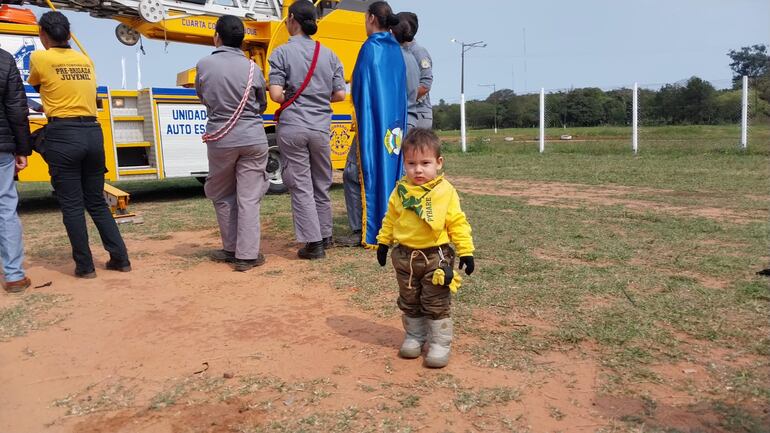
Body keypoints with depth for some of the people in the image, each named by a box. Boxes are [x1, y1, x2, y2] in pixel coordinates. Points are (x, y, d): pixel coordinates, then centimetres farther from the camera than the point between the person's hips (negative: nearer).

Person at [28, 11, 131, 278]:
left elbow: (35, 86, 18)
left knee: (71, 205, 3)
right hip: (93, 133, 5)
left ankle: (85, 266, 7)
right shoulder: (86, 60, 12)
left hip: (63, 136, -5)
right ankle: (120, 258, 12)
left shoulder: (39, 58, 0)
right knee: (96, 202, 14)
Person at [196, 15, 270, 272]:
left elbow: (202, 97, 12)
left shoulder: (204, 65, -4)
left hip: (220, 140, 0)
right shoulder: (252, 68, -4)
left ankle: (231, 249, 24)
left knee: (222, 196, 18)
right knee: (249, 199, 3)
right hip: (253, 139, 0)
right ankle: (247, 255, 5)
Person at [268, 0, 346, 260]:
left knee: (301, 186, 3)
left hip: (292, 127, -3)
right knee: (321, 185, 16)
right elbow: (340, 95, 5)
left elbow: (276, 94, -11)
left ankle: (314, 243, 3)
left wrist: (291, 101, 9)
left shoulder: (282, 52, -4)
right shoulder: (329, 55, 7)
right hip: (320, 128, 4)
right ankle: (325, 236, 28)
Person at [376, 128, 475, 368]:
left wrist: (466, 251, -10)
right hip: (405, 256, 4)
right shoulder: (400, 191, -2)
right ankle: (414, 336, 34)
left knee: (436, 304, 5)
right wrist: (383, 242, 12)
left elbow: (457, 222, -8)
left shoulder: (446, 191, -11)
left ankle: (440, 343, 18)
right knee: (409, 302, 16)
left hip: (435, 256, -4)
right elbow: (390, 218, 10)